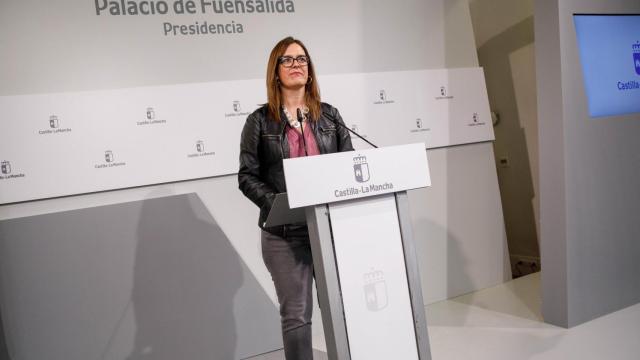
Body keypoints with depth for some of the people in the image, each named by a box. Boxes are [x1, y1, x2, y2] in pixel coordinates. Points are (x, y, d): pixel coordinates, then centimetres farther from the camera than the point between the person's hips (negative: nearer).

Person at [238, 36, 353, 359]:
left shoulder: (329, 115, 10)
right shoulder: (260, 121, 1)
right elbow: (247, 176, -3)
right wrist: (277, 205, -17)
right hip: (284, 232, -2)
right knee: (296, 314, 4)